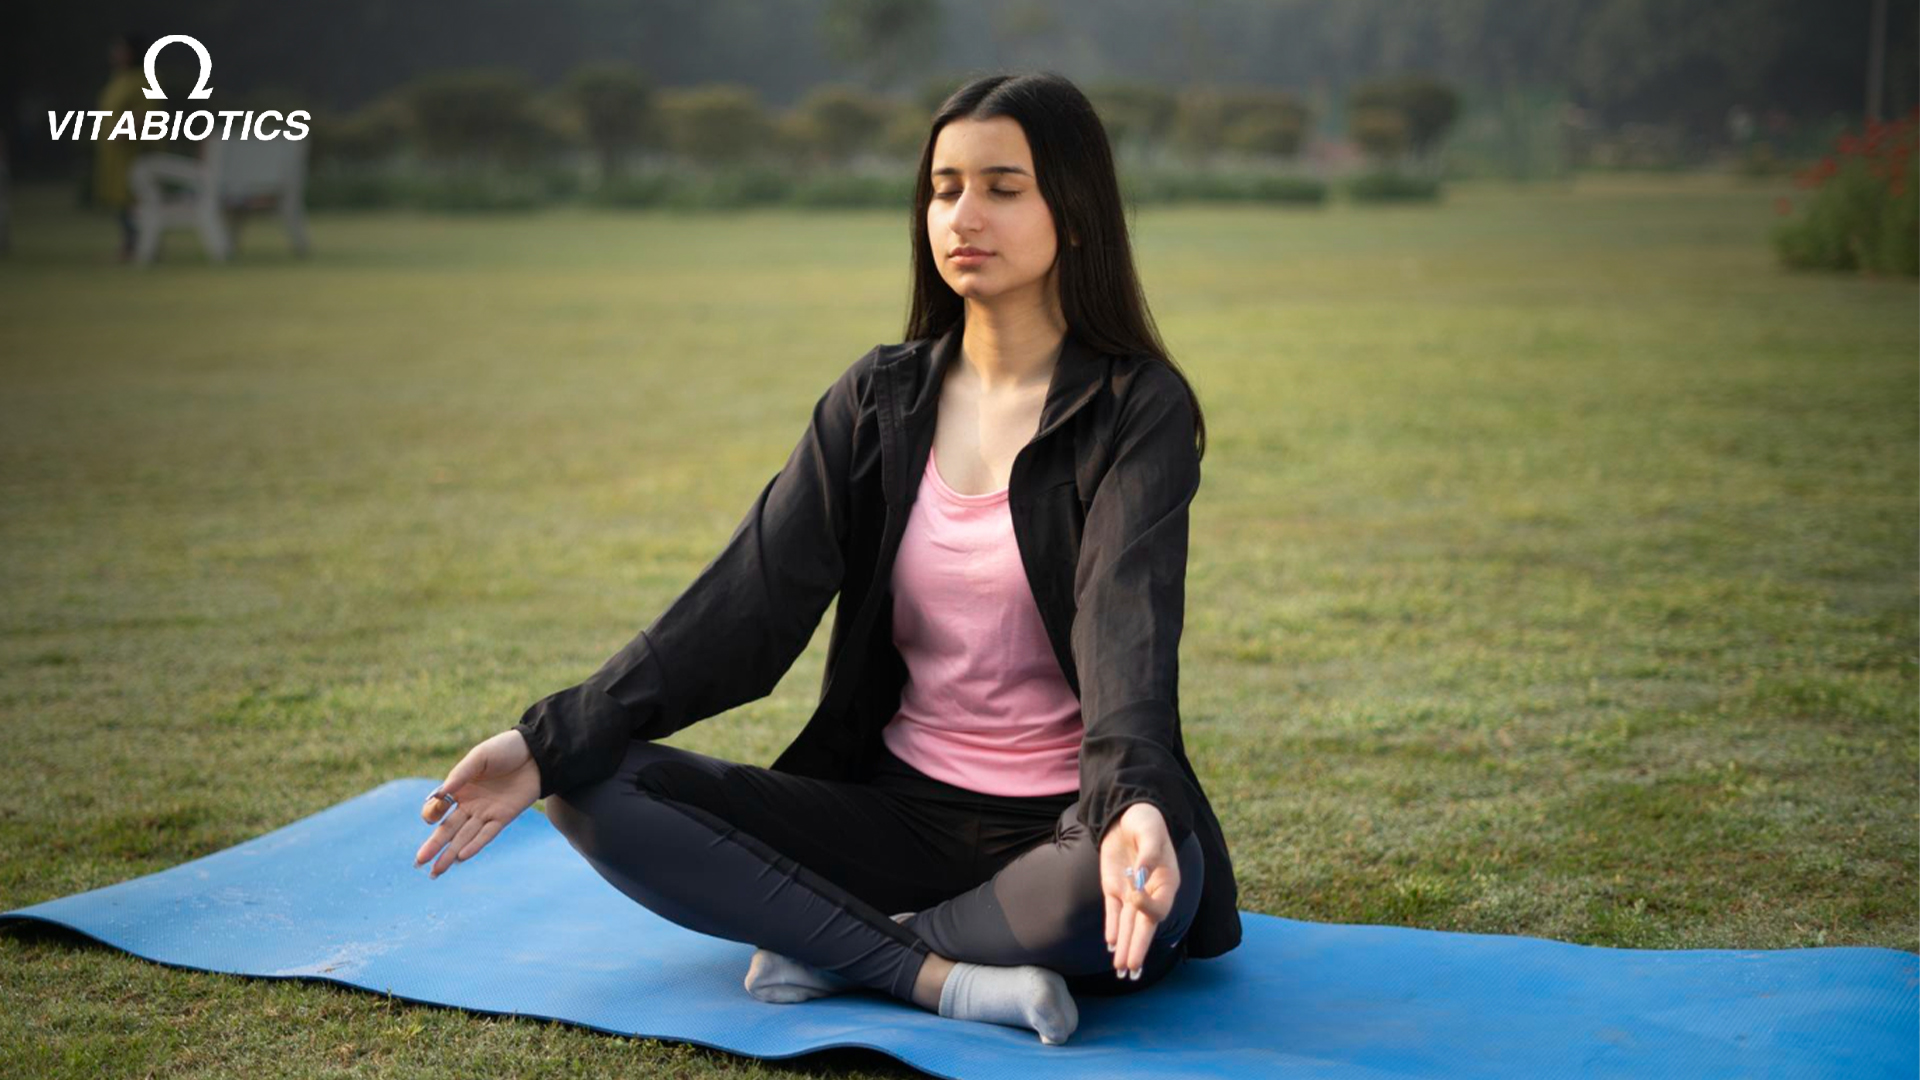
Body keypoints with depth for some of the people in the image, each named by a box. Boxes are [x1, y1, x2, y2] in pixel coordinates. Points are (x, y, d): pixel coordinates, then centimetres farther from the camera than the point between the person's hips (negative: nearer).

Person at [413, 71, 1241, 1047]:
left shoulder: (1140, 410, -7)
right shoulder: (879, 399, 5)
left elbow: (1128, 624, -23)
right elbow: (752, 598, -4)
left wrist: (1132, 806, -44)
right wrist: (553, 741, -16)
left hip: (1063, 826, -4)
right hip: (898, 810, 4)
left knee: (1147, 867, -40)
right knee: (598, 788, -14)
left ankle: (844, 948, -16)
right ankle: (946, 978, -22)